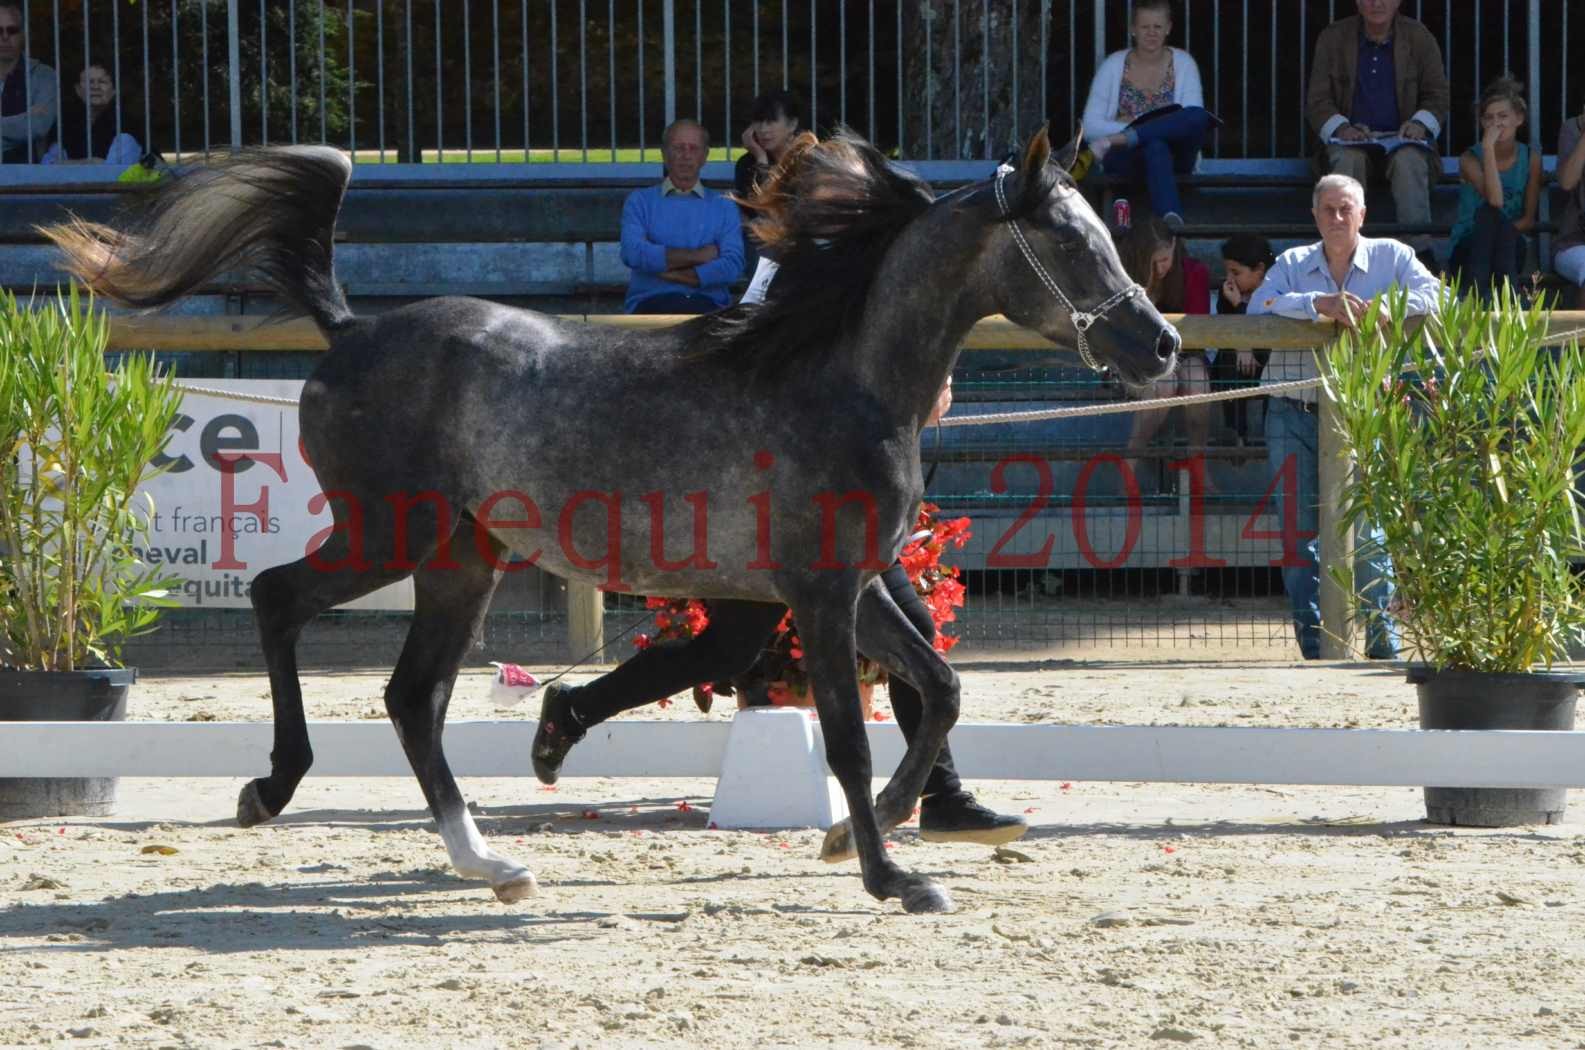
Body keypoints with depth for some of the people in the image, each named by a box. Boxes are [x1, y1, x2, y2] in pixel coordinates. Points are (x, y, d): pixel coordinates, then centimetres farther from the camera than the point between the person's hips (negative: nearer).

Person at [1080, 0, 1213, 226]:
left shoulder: (1183, 63, 7)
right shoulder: (1114, 65, 5)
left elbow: (1194, 118, -5)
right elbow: (1091, 127, 0)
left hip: (1176, 156, 1)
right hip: (1125, 159, -1)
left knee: (1199, 116, -31)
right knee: (1155, 147, -39)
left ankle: (1116, 140, -36)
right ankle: (1171, 217, -61)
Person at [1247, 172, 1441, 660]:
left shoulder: (1391, 257, 6)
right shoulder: (1293, 263, 9)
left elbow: (1433, 295, -8)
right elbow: (1259, 306, -7)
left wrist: (1376, 311, -21)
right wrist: (1320, 304, -21)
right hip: (1293, 414, 2)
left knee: (1366, 526, -7)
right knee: (1301, 526, 2)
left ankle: (1381, 634, 4)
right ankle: (1312, 639, 8)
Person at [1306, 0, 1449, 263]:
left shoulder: (1419, 38, 7)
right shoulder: (1332, 39, 6)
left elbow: (1438, 96, 10)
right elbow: (1317, 101, 5)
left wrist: (1419, 124, -12)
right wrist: (1342, 128, -16)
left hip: (1402, 140, 0)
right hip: (1352, 140, 0)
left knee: (1409, 162, -35)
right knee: (1347, 160, -35)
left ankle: (1419, 249, -37)